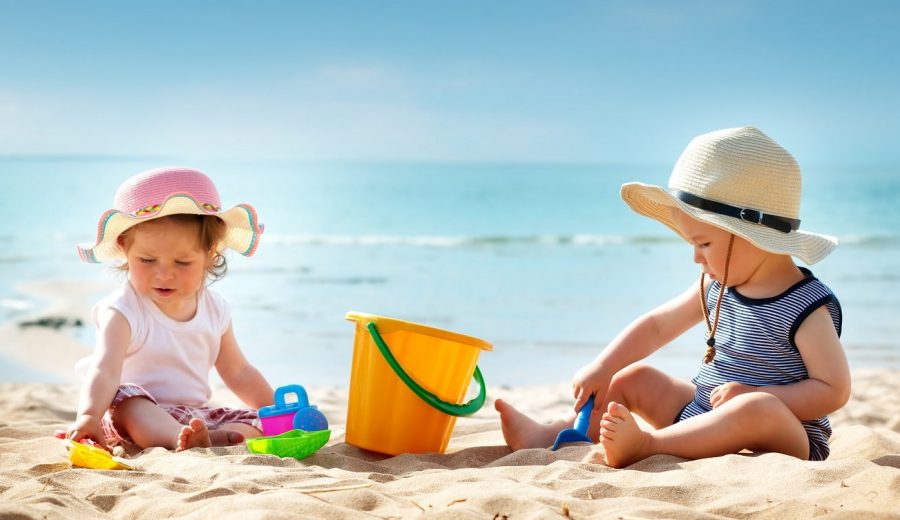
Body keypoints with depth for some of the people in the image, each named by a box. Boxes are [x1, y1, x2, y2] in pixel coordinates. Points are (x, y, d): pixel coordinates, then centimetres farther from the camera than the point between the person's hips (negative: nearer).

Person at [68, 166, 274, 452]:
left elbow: (238, 372, 16)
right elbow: (105, 371, -30)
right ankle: (183, 440, -57)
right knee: (125, 398, -36)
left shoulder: (214, 309, 4)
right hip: (134, 416, -5)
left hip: (197, 416, 5)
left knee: (258, 424, -13)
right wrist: (89, 416, -48)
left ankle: (209, 438, -40)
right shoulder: (124, 311, -14)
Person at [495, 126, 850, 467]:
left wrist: (753, 395, -27)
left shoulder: (808, 306, -18)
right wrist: (601, 370, 5)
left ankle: (644, 444, -43)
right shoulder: (716, 286, 5)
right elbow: (656, 325, 13)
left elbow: (835, 390, -20)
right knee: (635, 378, 10)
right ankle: (548, 436, -2)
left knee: (759, 409, -40)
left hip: (786, 438, -8)